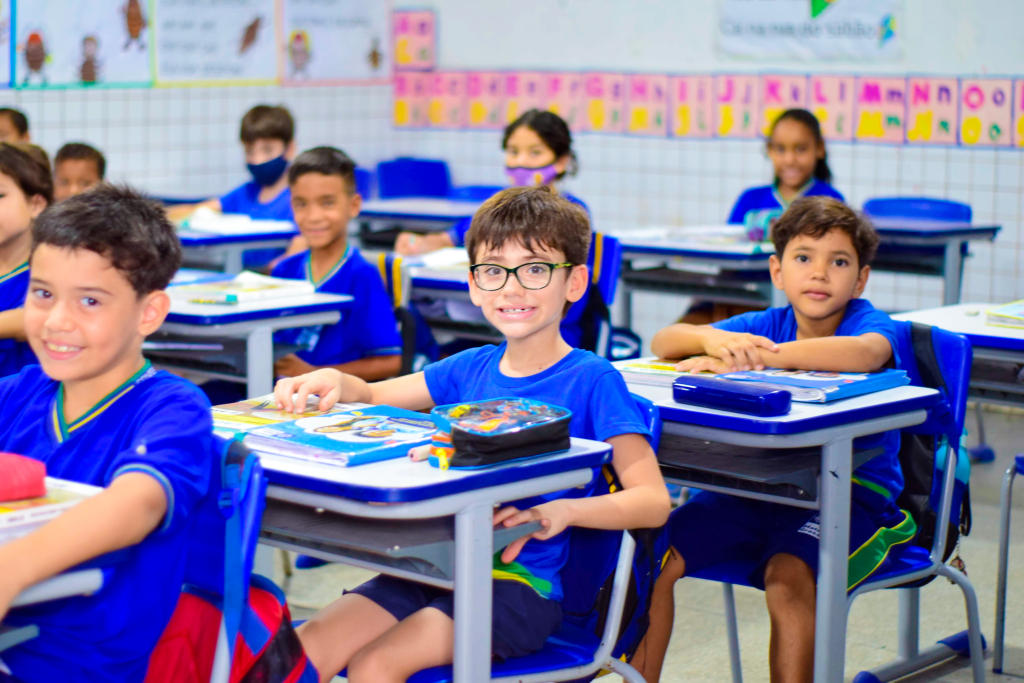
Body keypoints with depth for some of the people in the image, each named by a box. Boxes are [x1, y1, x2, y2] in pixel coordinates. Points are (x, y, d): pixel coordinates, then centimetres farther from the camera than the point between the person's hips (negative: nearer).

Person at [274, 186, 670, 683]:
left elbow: (652, 500, -12)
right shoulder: (471, 369, 11)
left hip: (520, 585, -5)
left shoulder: (591, 380, -6)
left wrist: (562, 511, -30)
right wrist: (333, 382, -4)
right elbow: (370, 396, 20)